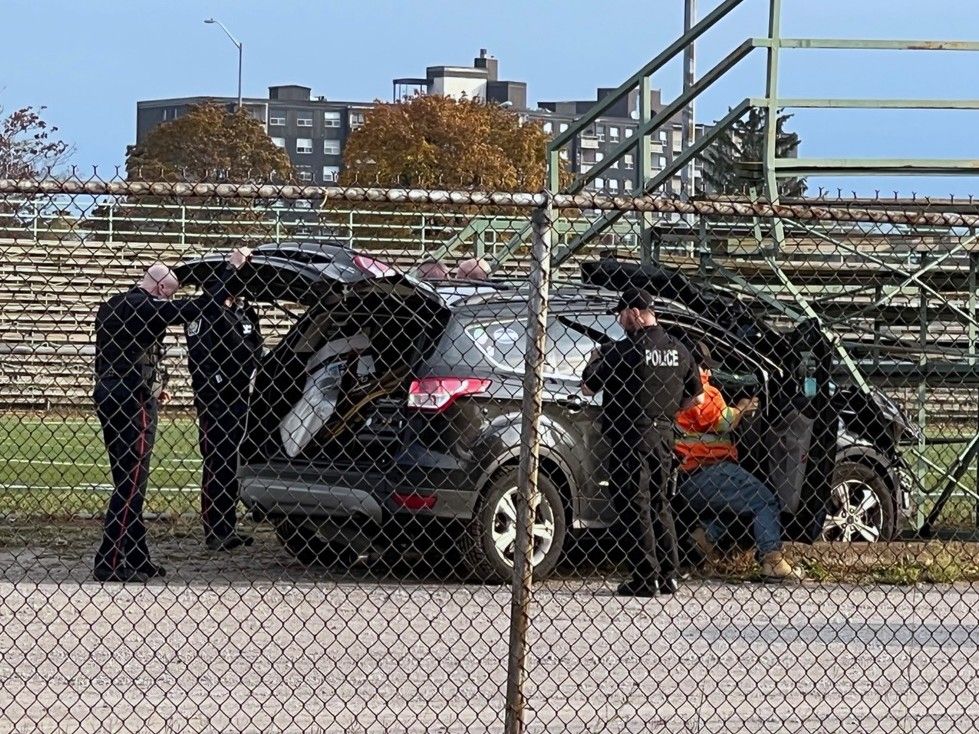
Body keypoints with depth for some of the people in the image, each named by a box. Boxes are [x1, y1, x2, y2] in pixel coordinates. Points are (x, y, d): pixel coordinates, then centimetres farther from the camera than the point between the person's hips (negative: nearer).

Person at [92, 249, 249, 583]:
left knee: (126, 480, 14)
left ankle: (136, 557, 19)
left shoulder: (111, 306, 14)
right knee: (131, 483, -6)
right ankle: (110, 562, -8)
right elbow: (202, 306, -15)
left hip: (107, 394, 9)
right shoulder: (146, 307, -12)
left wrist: (152, 384, 24)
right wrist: (231, 268, -7)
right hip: (134, 399, -9)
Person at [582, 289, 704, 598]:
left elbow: (588, 387, -7)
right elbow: (695, 396, 16)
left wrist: (595, 360, 11)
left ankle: (645, 578, -4)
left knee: (635, 508, -2)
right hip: (663, 436, 7)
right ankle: (668, 575, 17)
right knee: (659, 504, 16)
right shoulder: (679, 350, 8)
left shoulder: (626, 349, -13)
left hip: (631, 438, -7)